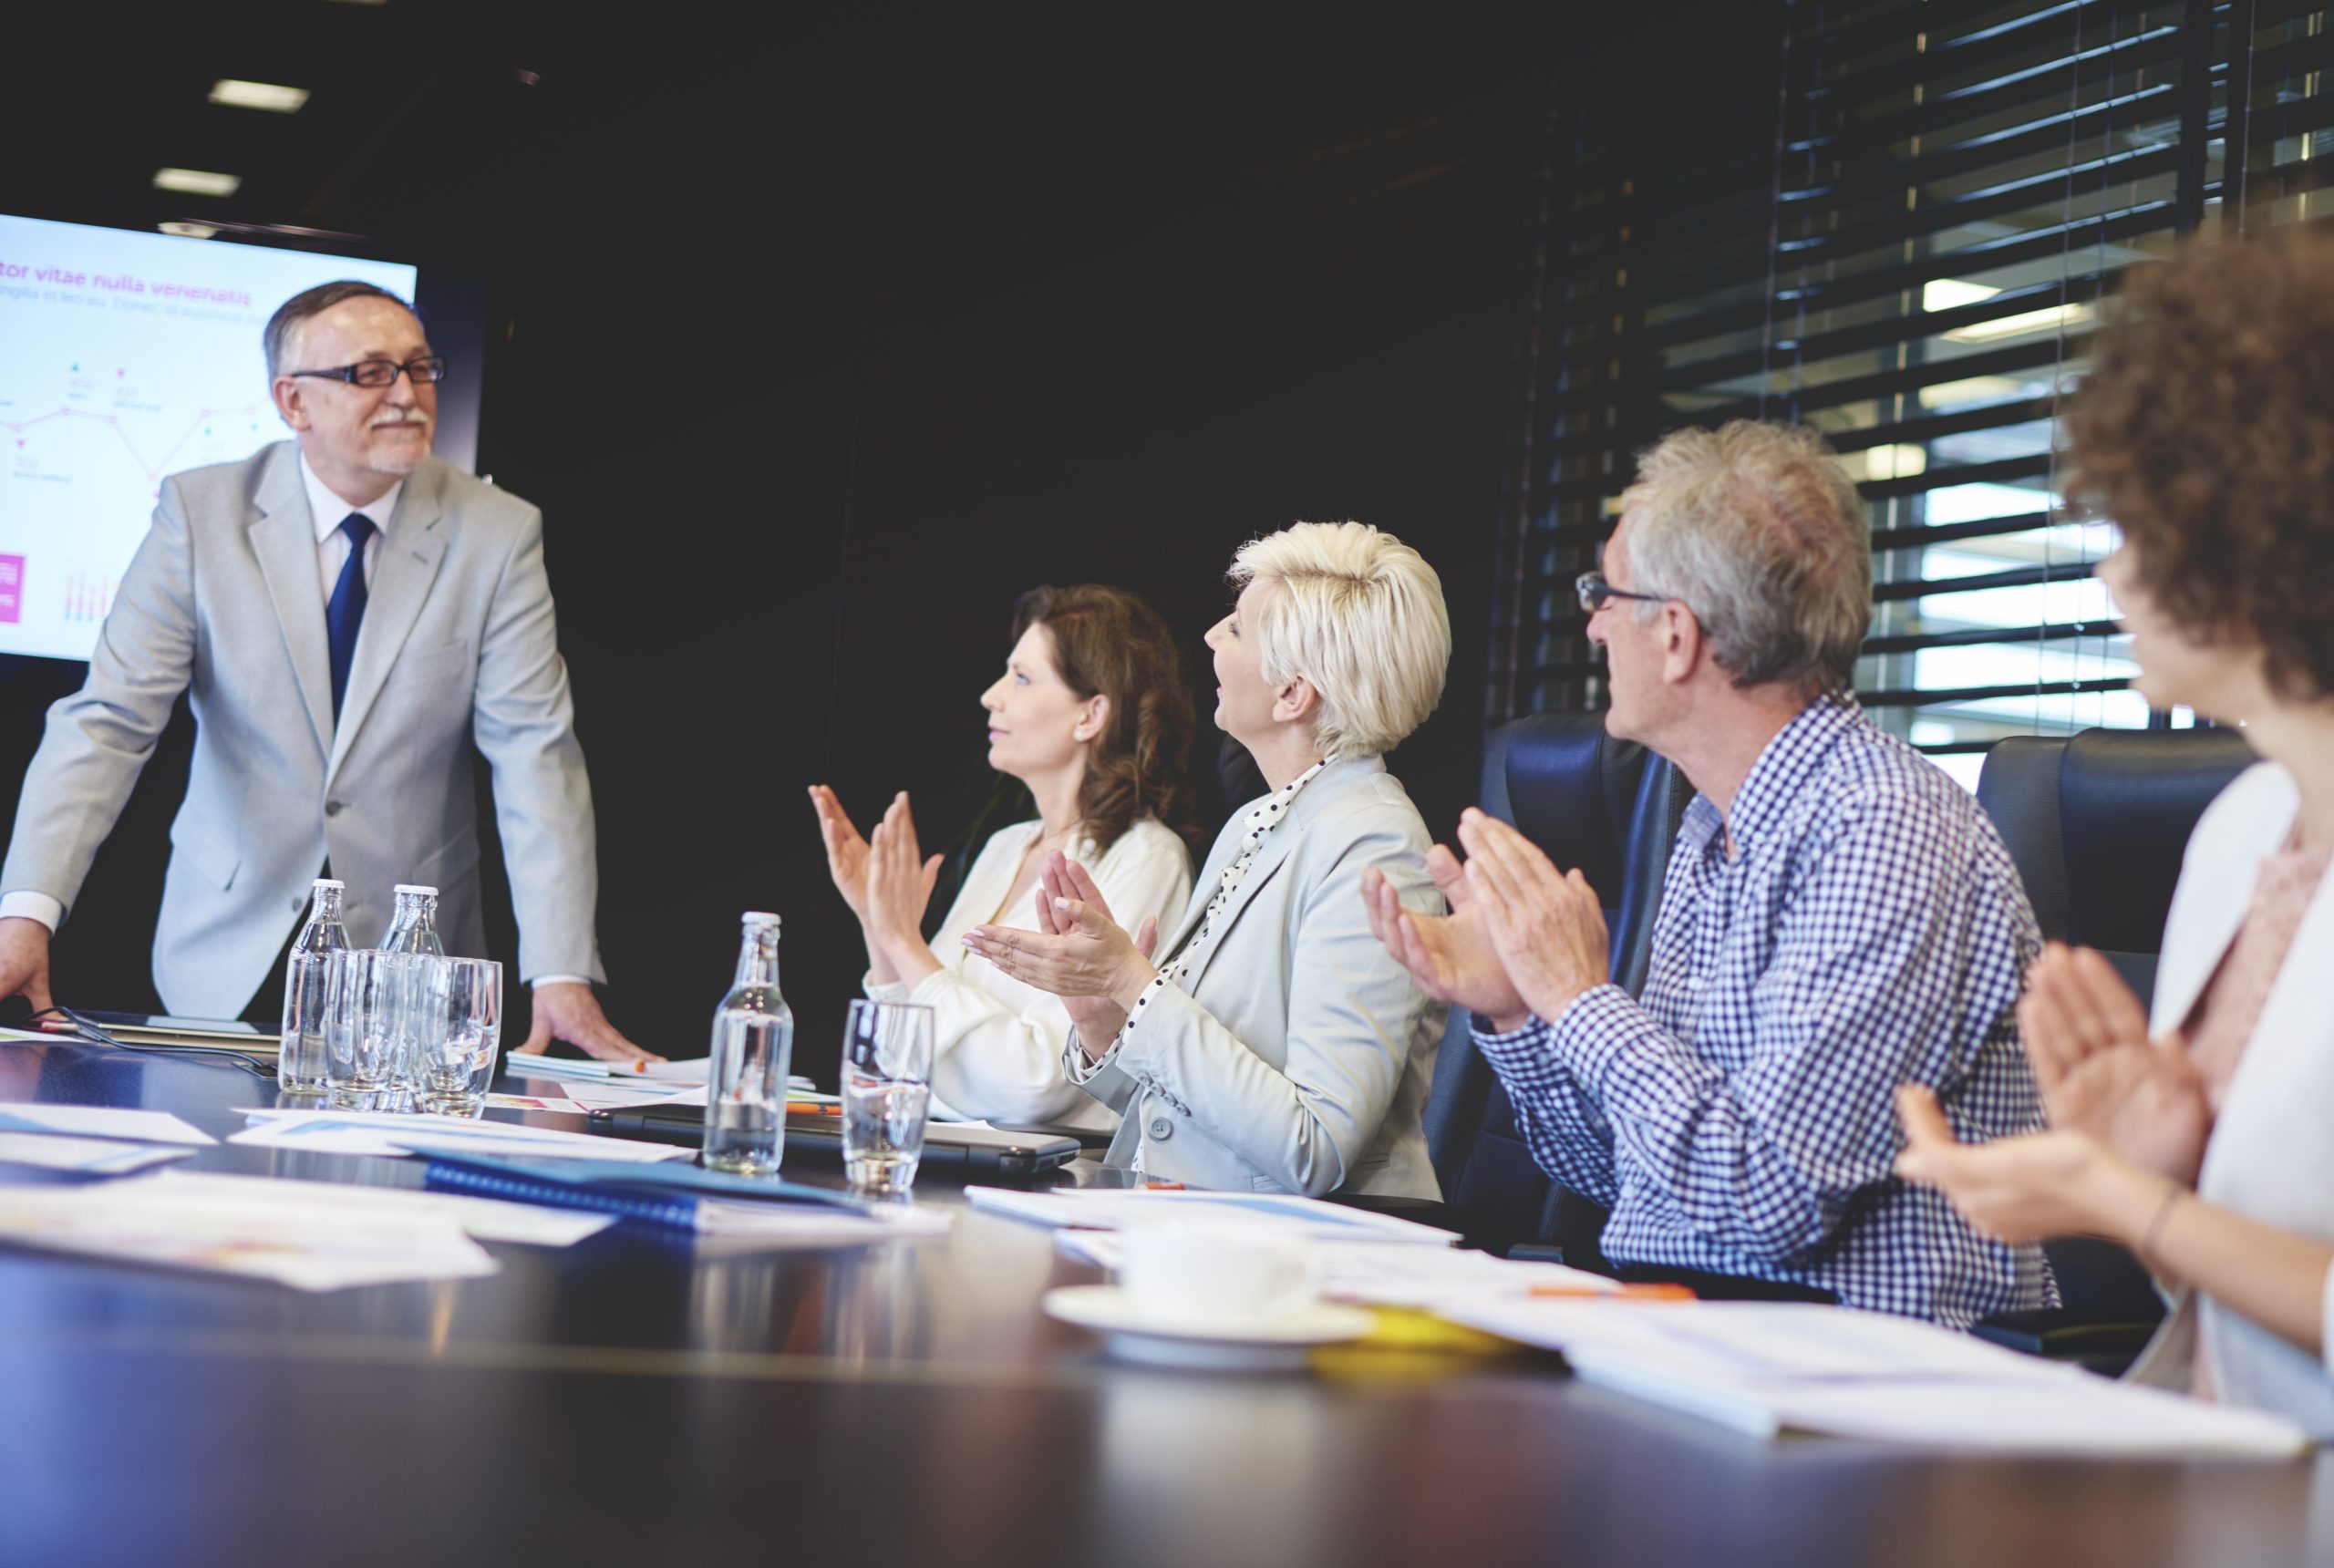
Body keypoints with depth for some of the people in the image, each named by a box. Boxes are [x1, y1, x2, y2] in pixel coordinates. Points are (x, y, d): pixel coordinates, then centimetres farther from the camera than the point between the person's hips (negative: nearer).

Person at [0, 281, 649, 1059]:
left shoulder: (496, 534, -7)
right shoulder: (202, 512, -6)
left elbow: (535, 753, -12)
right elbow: (106, 723, -11)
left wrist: (561, 974, -23)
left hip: (412, 965, 0)